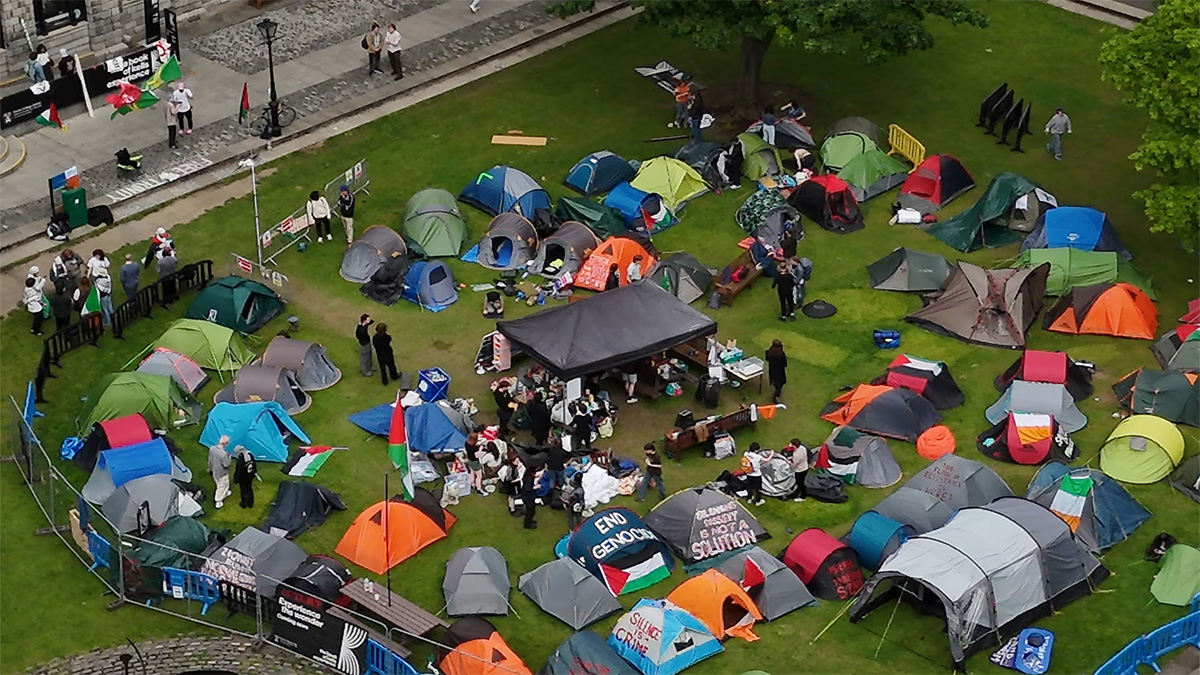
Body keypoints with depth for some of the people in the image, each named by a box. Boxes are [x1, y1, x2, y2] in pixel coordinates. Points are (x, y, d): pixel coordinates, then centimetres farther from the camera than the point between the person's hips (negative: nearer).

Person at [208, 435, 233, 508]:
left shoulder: (212, 449, -15)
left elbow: (210, 460, -1)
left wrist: (210, 468, 16)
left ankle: (225, 494, 58)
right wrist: (230, 457, -9)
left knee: (219, 484, 31)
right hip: (222, 473, -7)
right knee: (222, 486, 17)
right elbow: (226, 464, -25)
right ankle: (218, 502, 30)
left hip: (214, 471, 7)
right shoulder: (224, 454, -37)